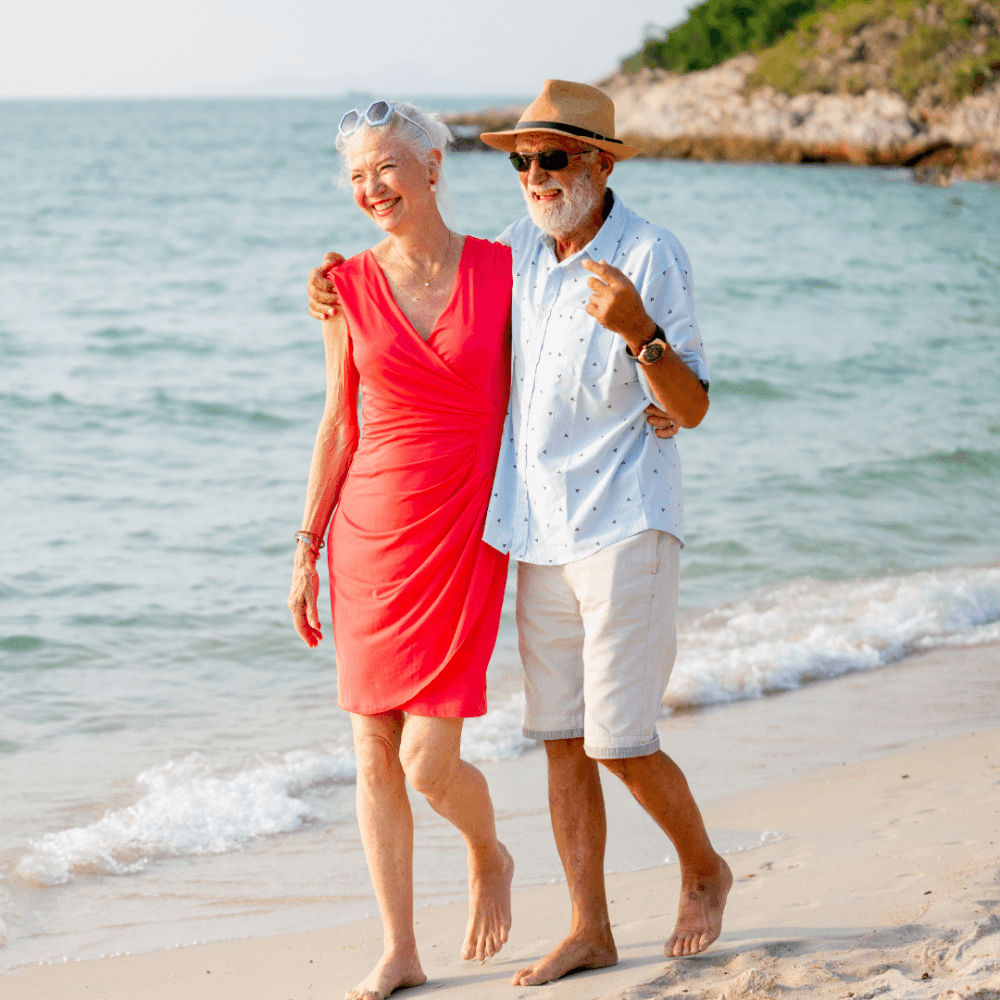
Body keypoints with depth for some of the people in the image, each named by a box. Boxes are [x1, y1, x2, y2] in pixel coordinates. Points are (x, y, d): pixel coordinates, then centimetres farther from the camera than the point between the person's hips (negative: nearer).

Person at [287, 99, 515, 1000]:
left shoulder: (501, 271, -3)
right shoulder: (348, 288, 2)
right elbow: (339, 425, 7)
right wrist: (307, 548, 5)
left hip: (463, 537, -3)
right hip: (370, 534, 3)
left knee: (428, 762, -8)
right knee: (374, 755, 5)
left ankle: (489, 858, 26)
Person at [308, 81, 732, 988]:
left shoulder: (651, 256, -11)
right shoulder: (517, 249, 7)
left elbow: (691, 409, -13)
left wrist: (641, 333, -32)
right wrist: (347, 296, 10)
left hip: (625, 527, -6)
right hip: (540, 531, 6)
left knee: (619, 741, -6)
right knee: (561, 739, 7)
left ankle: (704, 869, 21)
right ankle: (590, 931, 16)